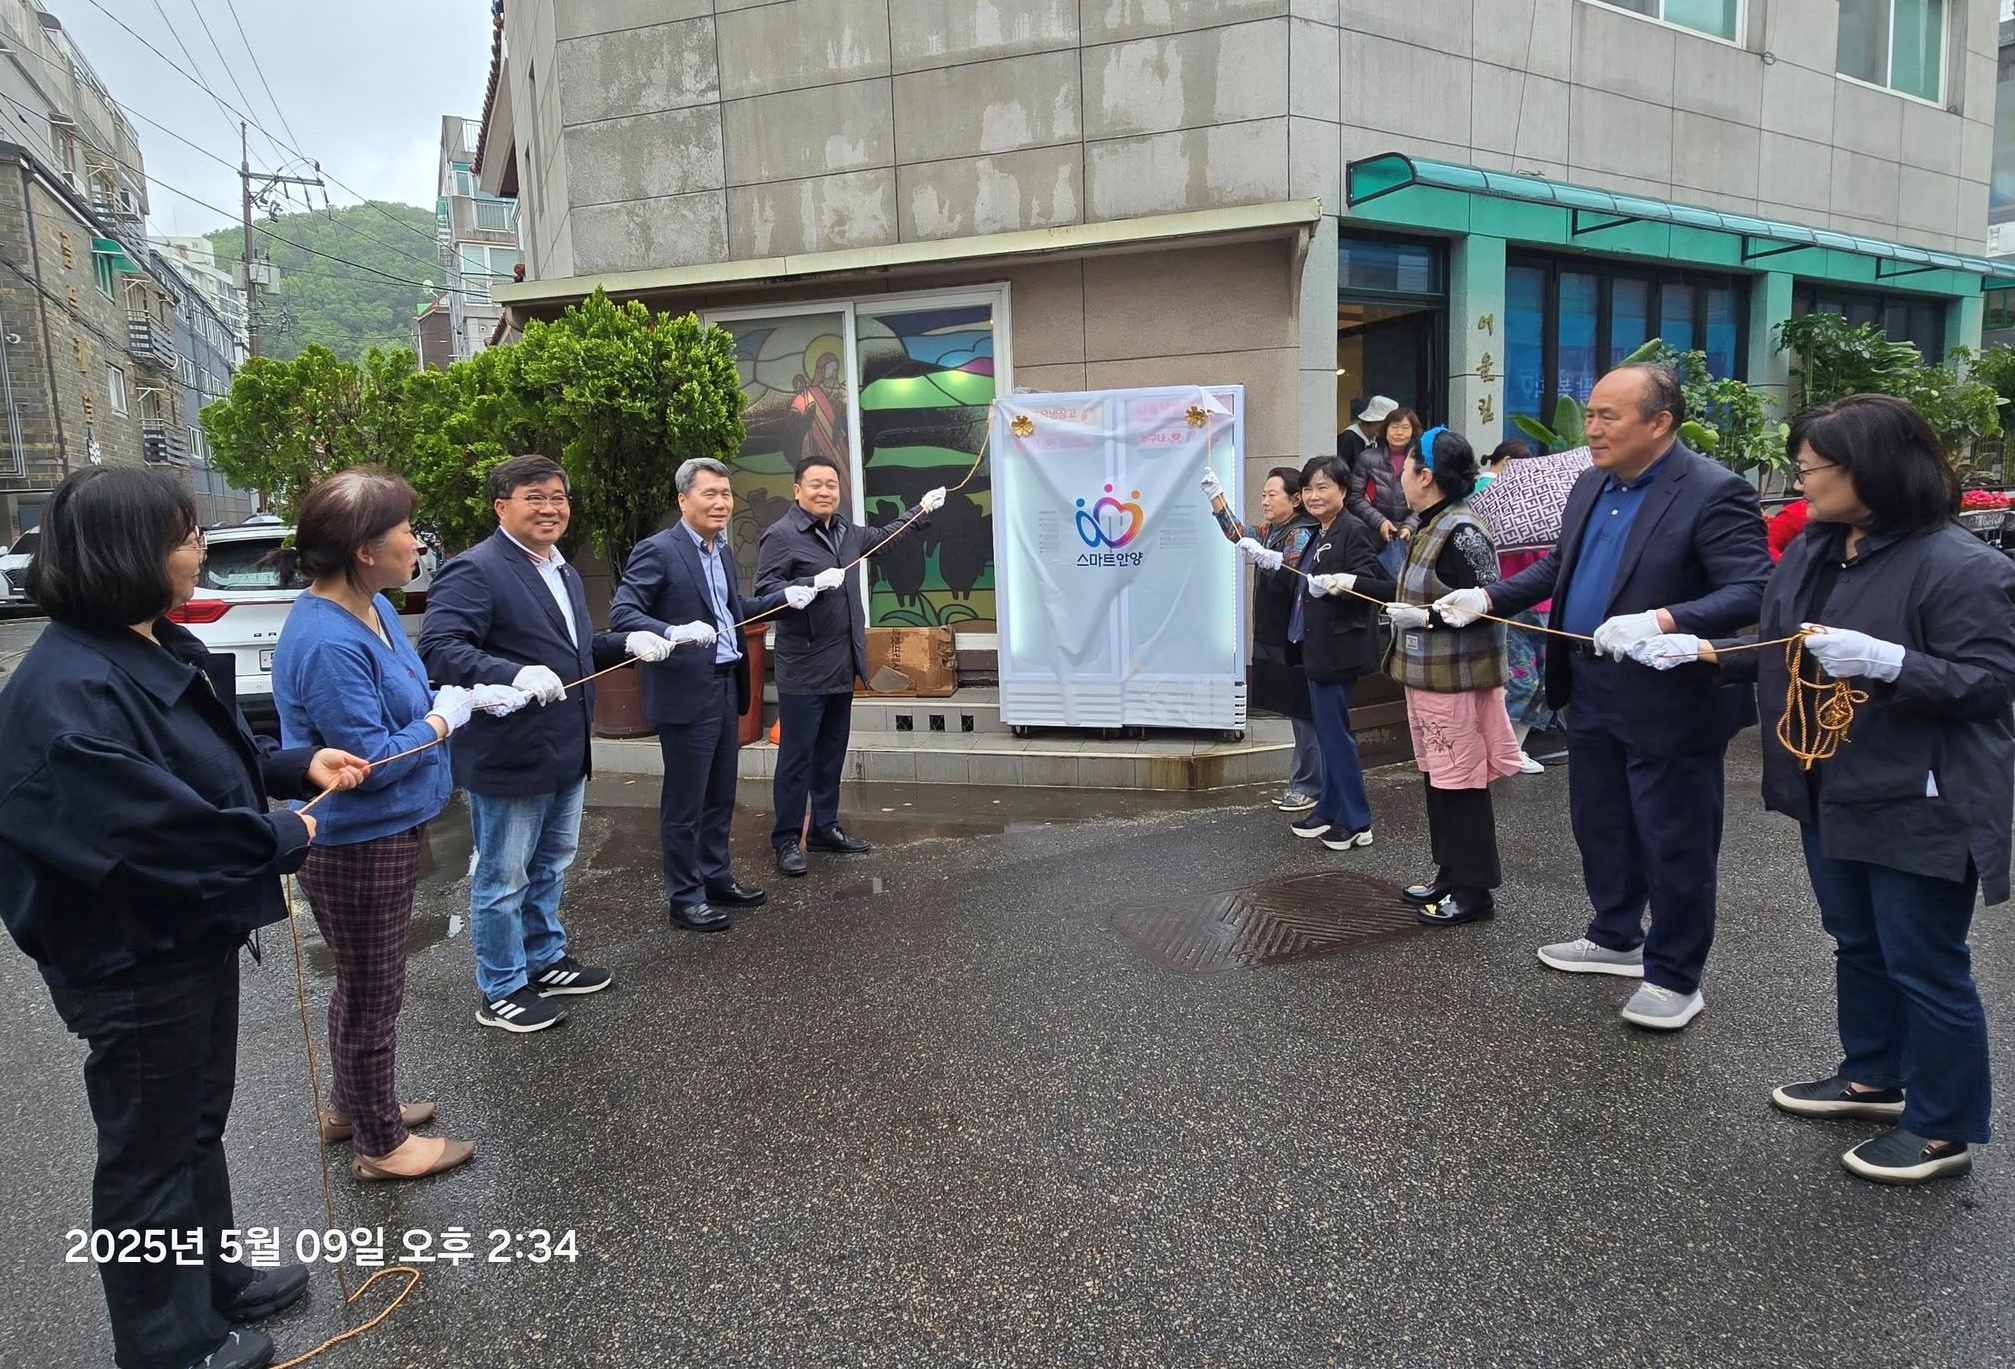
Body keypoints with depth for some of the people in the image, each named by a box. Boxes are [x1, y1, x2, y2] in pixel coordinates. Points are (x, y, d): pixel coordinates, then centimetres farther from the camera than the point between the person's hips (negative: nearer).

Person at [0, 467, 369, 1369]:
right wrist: (286, 839, -18)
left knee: (198, 1123, 26)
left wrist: (298, 767, 0)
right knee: (149, 1153, 11)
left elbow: (214, 758, 15)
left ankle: (213, 1279, 47)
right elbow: (158, 829, -31)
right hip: (132, 962, -9)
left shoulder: (161, 647, 2)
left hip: (196, 934, 10)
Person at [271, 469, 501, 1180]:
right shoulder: (326, 641, -28)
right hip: (357, 848, -10)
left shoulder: (374, 607, 2)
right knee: (371, 993, 9)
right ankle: (382, 1144, 28)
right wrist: (444, 718, -13)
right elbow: (370, 759, -26)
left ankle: (351, 1104, 45)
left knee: (364, 983, 25)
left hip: (383, 835, 10)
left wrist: (469, 695, 1)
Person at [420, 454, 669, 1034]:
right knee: (503, 878, 6)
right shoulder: (474, 571, -17)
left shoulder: (562, 571, 14)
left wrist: (628, 643, 5)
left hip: (565, 753, 9)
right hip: (508, 758, -9)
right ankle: (501, 991, 21)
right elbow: (439, 647, -27)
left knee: (550, 866, 23)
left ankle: (544, 959, 41)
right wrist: (515, 675, -40)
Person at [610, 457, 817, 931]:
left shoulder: (721, 551, 12)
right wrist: (672, 633, -34)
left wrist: (784, 596, 11)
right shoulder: (658, 550, -13)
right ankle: (684, 899, 15)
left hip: (726, 686, 8)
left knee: (720, 795, 19)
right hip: (686, 692, -8)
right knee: (685, 802, 3)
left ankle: (716, 879, 33)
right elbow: (622, 613, -19)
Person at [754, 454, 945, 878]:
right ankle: (786, 841, 8)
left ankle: (825, 828, 28)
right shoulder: (780, 535, -11)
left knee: (832, 755, 16)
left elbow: (880, 536, 34)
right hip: (803, 670, -8)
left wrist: (920, 511, 37)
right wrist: (813, 584, -28)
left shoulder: (844, 531, 14)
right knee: (796, 758, -2)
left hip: (842, 666, 8)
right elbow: (765, 591, -18)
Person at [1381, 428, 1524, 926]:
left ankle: (1474, 890, 12)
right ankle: (1450, 873, 30)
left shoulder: (1462, 532, -19)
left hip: (1456, 679, -10)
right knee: (1437, 778, 17)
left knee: (1461, 782, 0)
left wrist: (1425, 618, -23)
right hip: (1427, 674, 10)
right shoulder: (1430, 527, 10)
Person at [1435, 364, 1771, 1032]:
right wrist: (1488, 597, 6)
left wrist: (1661, 621, -38)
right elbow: (1557, 565, 18)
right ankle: (1616, 939, 40)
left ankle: (1674, 977, 22)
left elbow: (1752, 592, -24)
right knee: (1600, 826, 20)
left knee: (1673, 843, 6)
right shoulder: (1591, 486, 8)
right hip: (1592, 693, 8)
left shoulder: (1714, 492, -17)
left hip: (1670, 701, -8)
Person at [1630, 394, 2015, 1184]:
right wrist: (1697, 652, 1)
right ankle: (1873, 1077, 41)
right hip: (1831, 794, 8)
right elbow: (1777, 652, 14)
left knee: (1924, 966, 5)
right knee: (1857, 946, 22)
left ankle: (1943, 1131, 22)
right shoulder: (1811, 551, 6)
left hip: (1919, 806, -8)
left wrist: (1885, 662, -33)